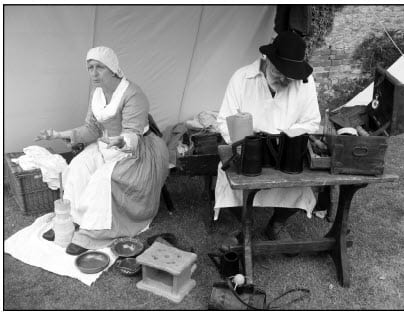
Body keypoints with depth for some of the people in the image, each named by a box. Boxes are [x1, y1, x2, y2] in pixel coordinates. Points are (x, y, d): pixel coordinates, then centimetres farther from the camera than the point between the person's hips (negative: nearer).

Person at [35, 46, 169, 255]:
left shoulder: (133, 95, -22)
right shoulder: (96, 91, 2)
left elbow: (133, 135, -25)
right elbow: (91, 129, 4)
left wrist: (120, 141, -48)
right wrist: (61, 135, -8)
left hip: (134, 151, -7)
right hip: (104, 145, 7)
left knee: (105, 177, -28)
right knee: (78, 167, -16)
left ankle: (88, 236, -17)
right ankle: (69, 222, -8)